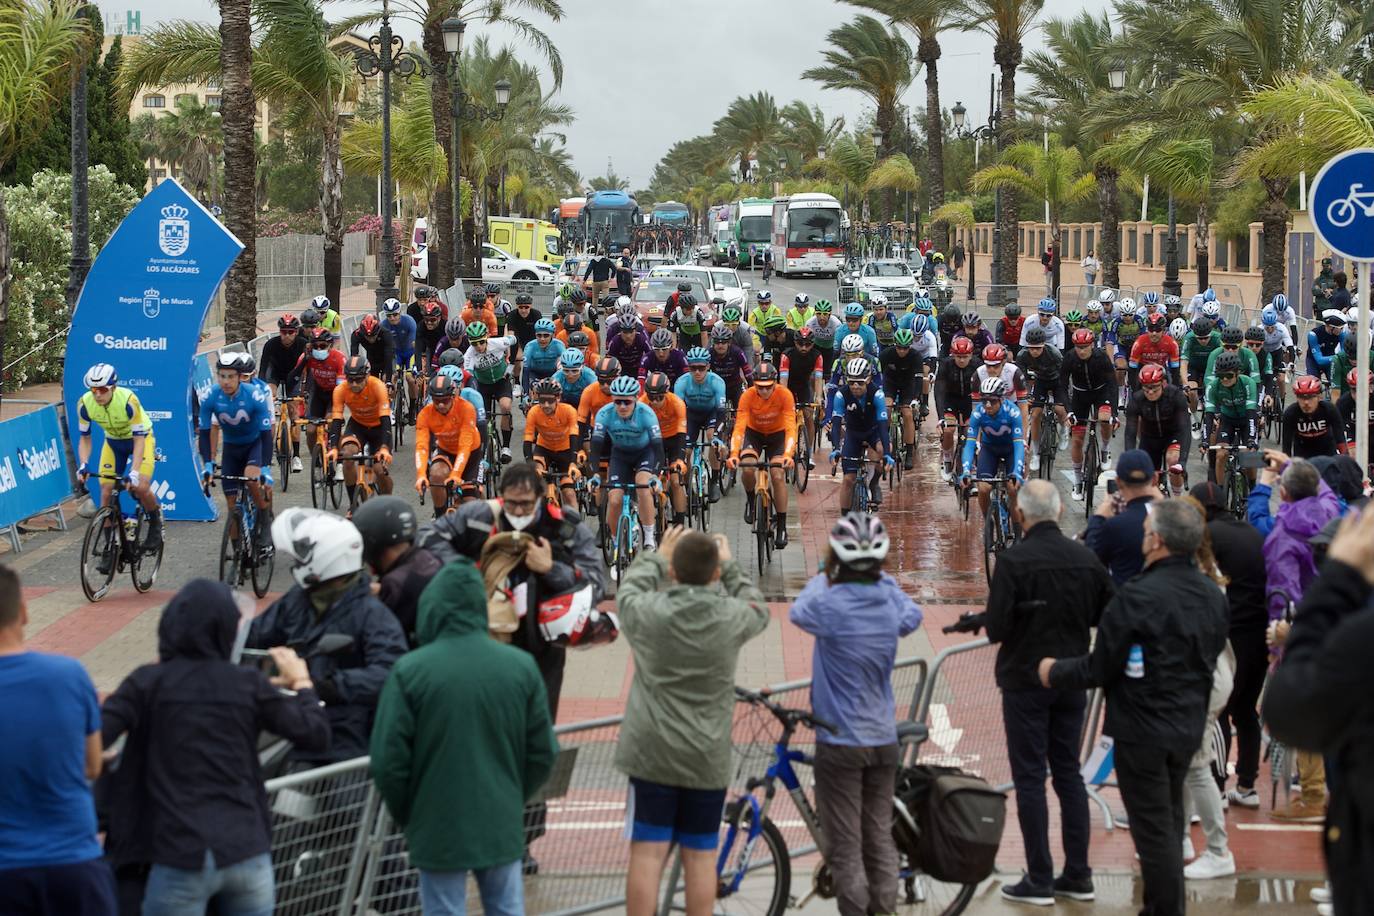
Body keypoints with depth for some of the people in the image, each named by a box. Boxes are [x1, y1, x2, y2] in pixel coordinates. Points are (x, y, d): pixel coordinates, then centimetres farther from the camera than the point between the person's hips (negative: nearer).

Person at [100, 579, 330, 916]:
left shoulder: (149, 682, -4)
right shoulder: (249, 684, 2)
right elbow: (316, 735, 6)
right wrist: (301, 682, 23)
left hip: (184, 860, -3)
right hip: (248, 854, 3)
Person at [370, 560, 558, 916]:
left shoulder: (410, 670, -14)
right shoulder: (521, 666, -4)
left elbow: (388, 760, -10)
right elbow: (543, 753, 2)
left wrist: (408, 817, 7)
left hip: (438, 829, -3)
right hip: (502, 826, 3)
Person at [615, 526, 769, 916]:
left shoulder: (648, 612, -11)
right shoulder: (733, 617, -10)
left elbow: (629, 589, 13)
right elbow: (758, 609, 14)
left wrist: (656, 556, 26)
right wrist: (729, 565, 23)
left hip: (651, 754, 0)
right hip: (708, 759, 1)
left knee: (647, 855, 2)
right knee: (701, 858, 9)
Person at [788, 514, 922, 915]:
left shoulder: (830, 604, -19)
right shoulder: (891, 597, -5)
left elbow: (798, 612, 5)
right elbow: (912, 617, 20)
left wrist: (822, 574, 17)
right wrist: (880, 575, 20)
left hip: (840, 742, -5)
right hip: (884, 739, 5)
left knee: (845, 845, 1)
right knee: (880, 837, 14)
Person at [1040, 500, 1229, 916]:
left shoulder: (1137, 597, -22)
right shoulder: (1214, 596, 2)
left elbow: (1100, 668, -17)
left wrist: (1055, 671, 1)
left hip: (1143, 730, -7)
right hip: (1189, 726, 8)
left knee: (1154, 829, 1)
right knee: (1170, 822, 21)